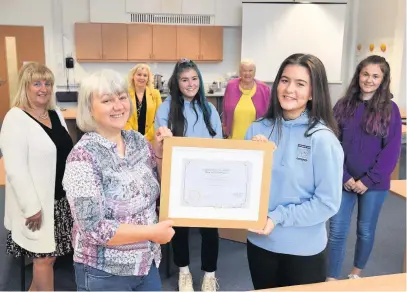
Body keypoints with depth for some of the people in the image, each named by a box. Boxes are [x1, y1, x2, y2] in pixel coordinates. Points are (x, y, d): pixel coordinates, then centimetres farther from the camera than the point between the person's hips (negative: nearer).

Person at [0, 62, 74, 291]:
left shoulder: (56, 113, 7)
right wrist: (31, 207, -20)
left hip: (61, 197, 7)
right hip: (38, 203, -7)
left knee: (46, 254, 17)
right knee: (45, 257, 5)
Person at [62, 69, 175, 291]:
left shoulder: (138, 140, -1)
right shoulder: (83, 156, -19)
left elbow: (160, 189, 8)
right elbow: (93, 227, -22)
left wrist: (160, 152, -6)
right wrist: (152, 232, -19)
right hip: (104, 273, -5)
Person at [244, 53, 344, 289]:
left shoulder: (322, 139, -16)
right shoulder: (258, 129, -4)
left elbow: (328, 203, -15)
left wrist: (277, 217, -20)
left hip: (303, 249, -3)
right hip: (259, 241, 4)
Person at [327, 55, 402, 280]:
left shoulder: (390, 109, -4)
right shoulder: (343, 106, 0)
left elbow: (391, 151, -7)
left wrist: (368, 180, -12)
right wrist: (344, 176, -10)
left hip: (374, 183, 0)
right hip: (344, 181, 1)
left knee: (366, 231, 14)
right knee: (337, 232, 2)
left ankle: (357, 273, 37)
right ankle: (332, 279, 17)